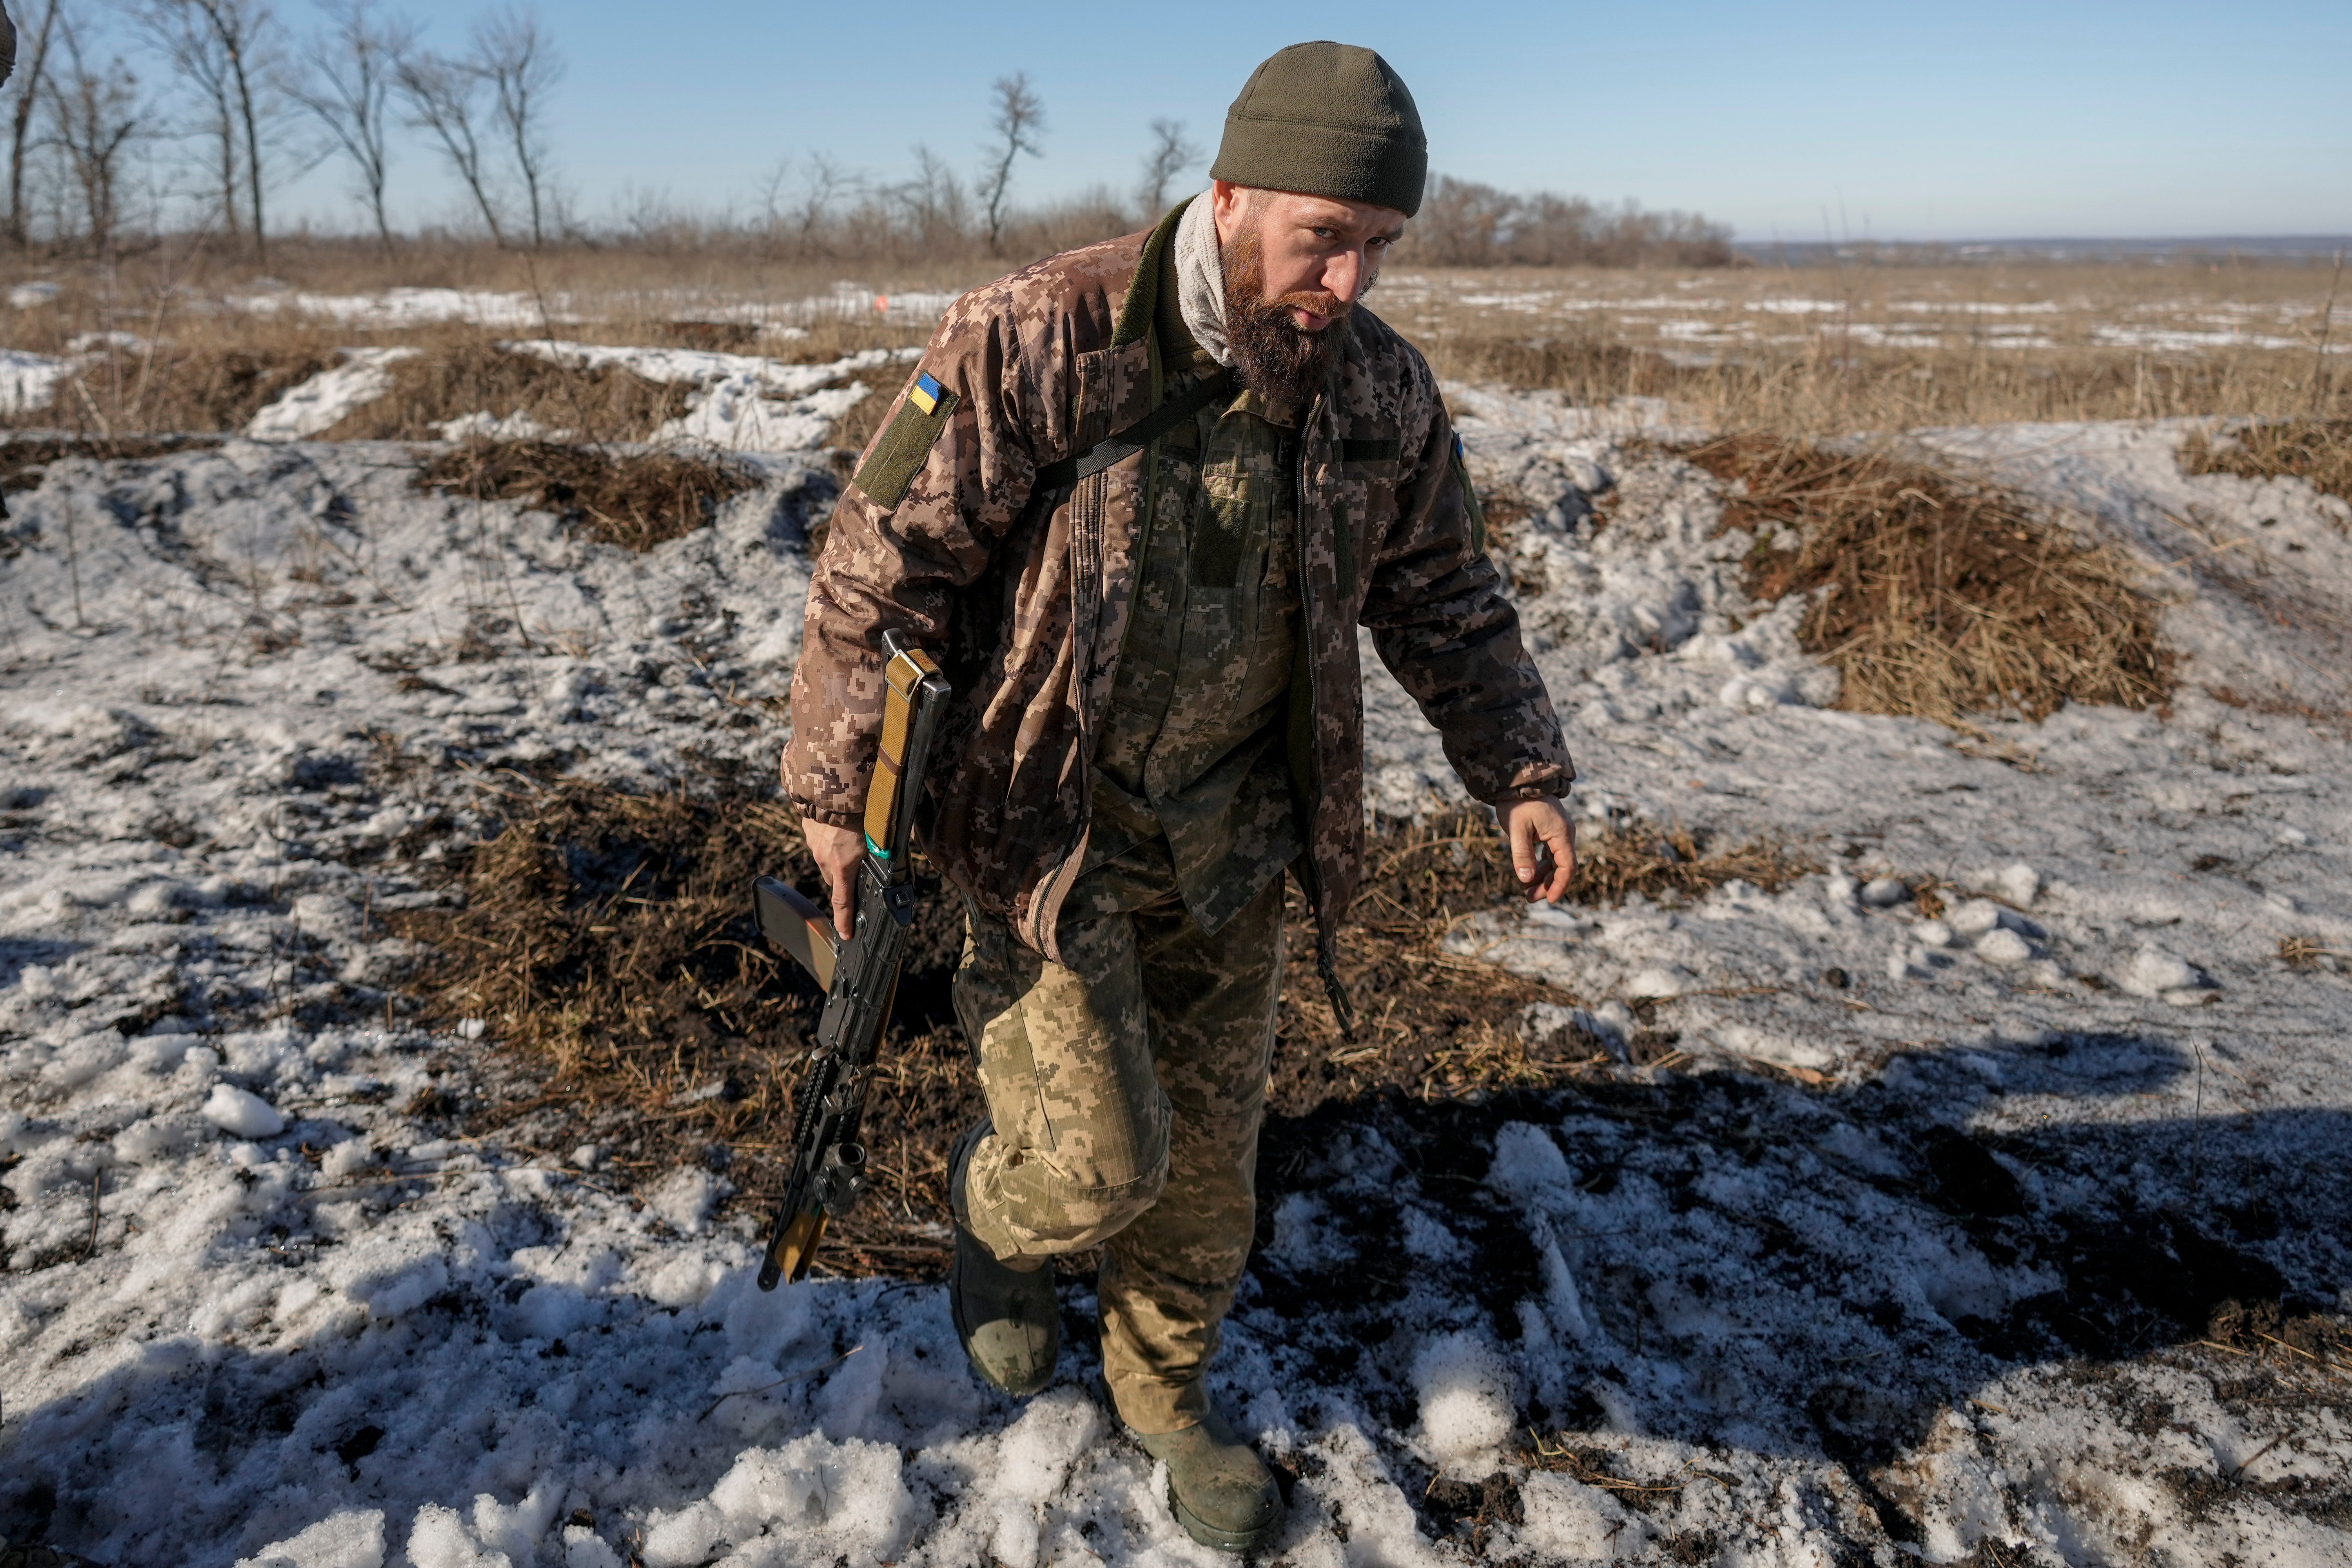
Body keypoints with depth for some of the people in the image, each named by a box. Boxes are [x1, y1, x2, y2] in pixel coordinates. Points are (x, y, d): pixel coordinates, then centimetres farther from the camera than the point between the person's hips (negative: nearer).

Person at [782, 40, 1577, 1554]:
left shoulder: (1383, 390, -4)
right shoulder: (1040, 342, -19)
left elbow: (1444, 596, 9)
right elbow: (882, 564, -13)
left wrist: (1525, 774, 1)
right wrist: (836, 792, -12)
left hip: (1232, 841, 5)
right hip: (1045, 823, -4)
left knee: (1207, 1144, 14)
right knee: (1099, 1157, -6)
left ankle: (1168, 1392, 40)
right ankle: (1000, 1213, 32)